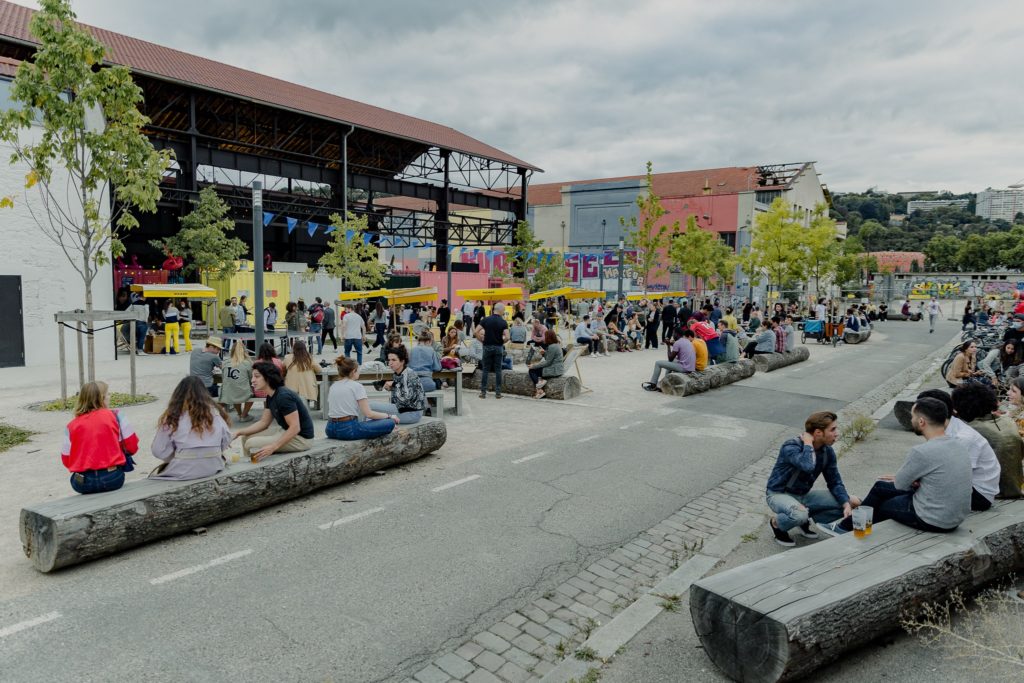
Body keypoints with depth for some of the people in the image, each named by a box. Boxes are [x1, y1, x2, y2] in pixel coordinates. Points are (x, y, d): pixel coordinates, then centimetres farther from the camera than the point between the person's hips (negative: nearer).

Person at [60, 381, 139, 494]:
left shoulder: (71, 426, 4)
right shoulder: (115, 416, -1)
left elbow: (66, 461, 4)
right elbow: (132, 447, 0)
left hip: (82, 484, 3)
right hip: (112, 478, -3)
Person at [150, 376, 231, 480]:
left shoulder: (173, 416, -6)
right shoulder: (215, 411, 2)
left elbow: (159, 451, -5)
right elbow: (226, 439, 5)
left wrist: (176, 457, 13)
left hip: (184, 471, -3)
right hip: (213, 467, 3)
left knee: (155, 474, 22)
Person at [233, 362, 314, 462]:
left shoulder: (283, 396, -24)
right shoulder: (271, 396, 6)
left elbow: (295, 427, -27)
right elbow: (264, 422, 11)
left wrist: (273, 447, -31)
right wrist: (238, 433, 1)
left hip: (300, 437, -10)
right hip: (286, 431, 10)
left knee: (251, 444, -15)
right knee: (246, 437, 9)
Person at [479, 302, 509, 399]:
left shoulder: (486, 320, -3)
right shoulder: (503, 322, -6)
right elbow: (507, 337, -14)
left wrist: (482, 340, 5)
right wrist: (502, 342, 5)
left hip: (487, 347, 1)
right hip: (498, 347, -1)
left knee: (485, 370, 6)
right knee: (498, 370, 6)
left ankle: (483, 392, 6)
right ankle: (498, 392, 7)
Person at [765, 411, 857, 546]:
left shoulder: (827, 451, -6)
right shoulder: (791, 447, -28)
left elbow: (835, 482, 2)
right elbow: (808, 466, -48)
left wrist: (846, 504, -16)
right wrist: (807, 443, -31)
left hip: (804, 495, 7)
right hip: (779, 494, -7)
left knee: (852, 503, -4)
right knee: (800, 513, -39)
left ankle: (804, 521, 9)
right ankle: (776, 523, -4)